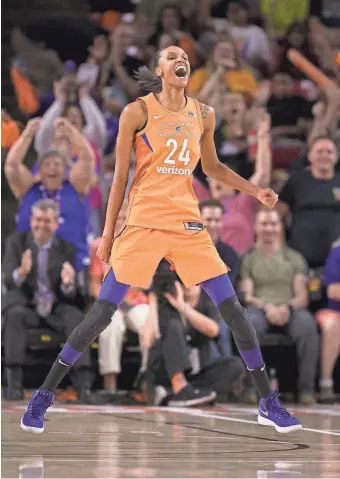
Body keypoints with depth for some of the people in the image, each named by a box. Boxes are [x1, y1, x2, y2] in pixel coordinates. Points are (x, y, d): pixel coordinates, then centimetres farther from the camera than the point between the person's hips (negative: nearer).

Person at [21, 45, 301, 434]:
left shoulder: (203, 115, 9)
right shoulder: (137, 113, -3)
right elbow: (120, 176, 0)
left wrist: (254, 190, 13)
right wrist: (108, 233, -2)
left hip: (188, 223, 4)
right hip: (144, 223, -4)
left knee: (232, 309, -1)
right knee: (103, 312, -6)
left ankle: (268, 403, 8)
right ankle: (44, 395, 5)